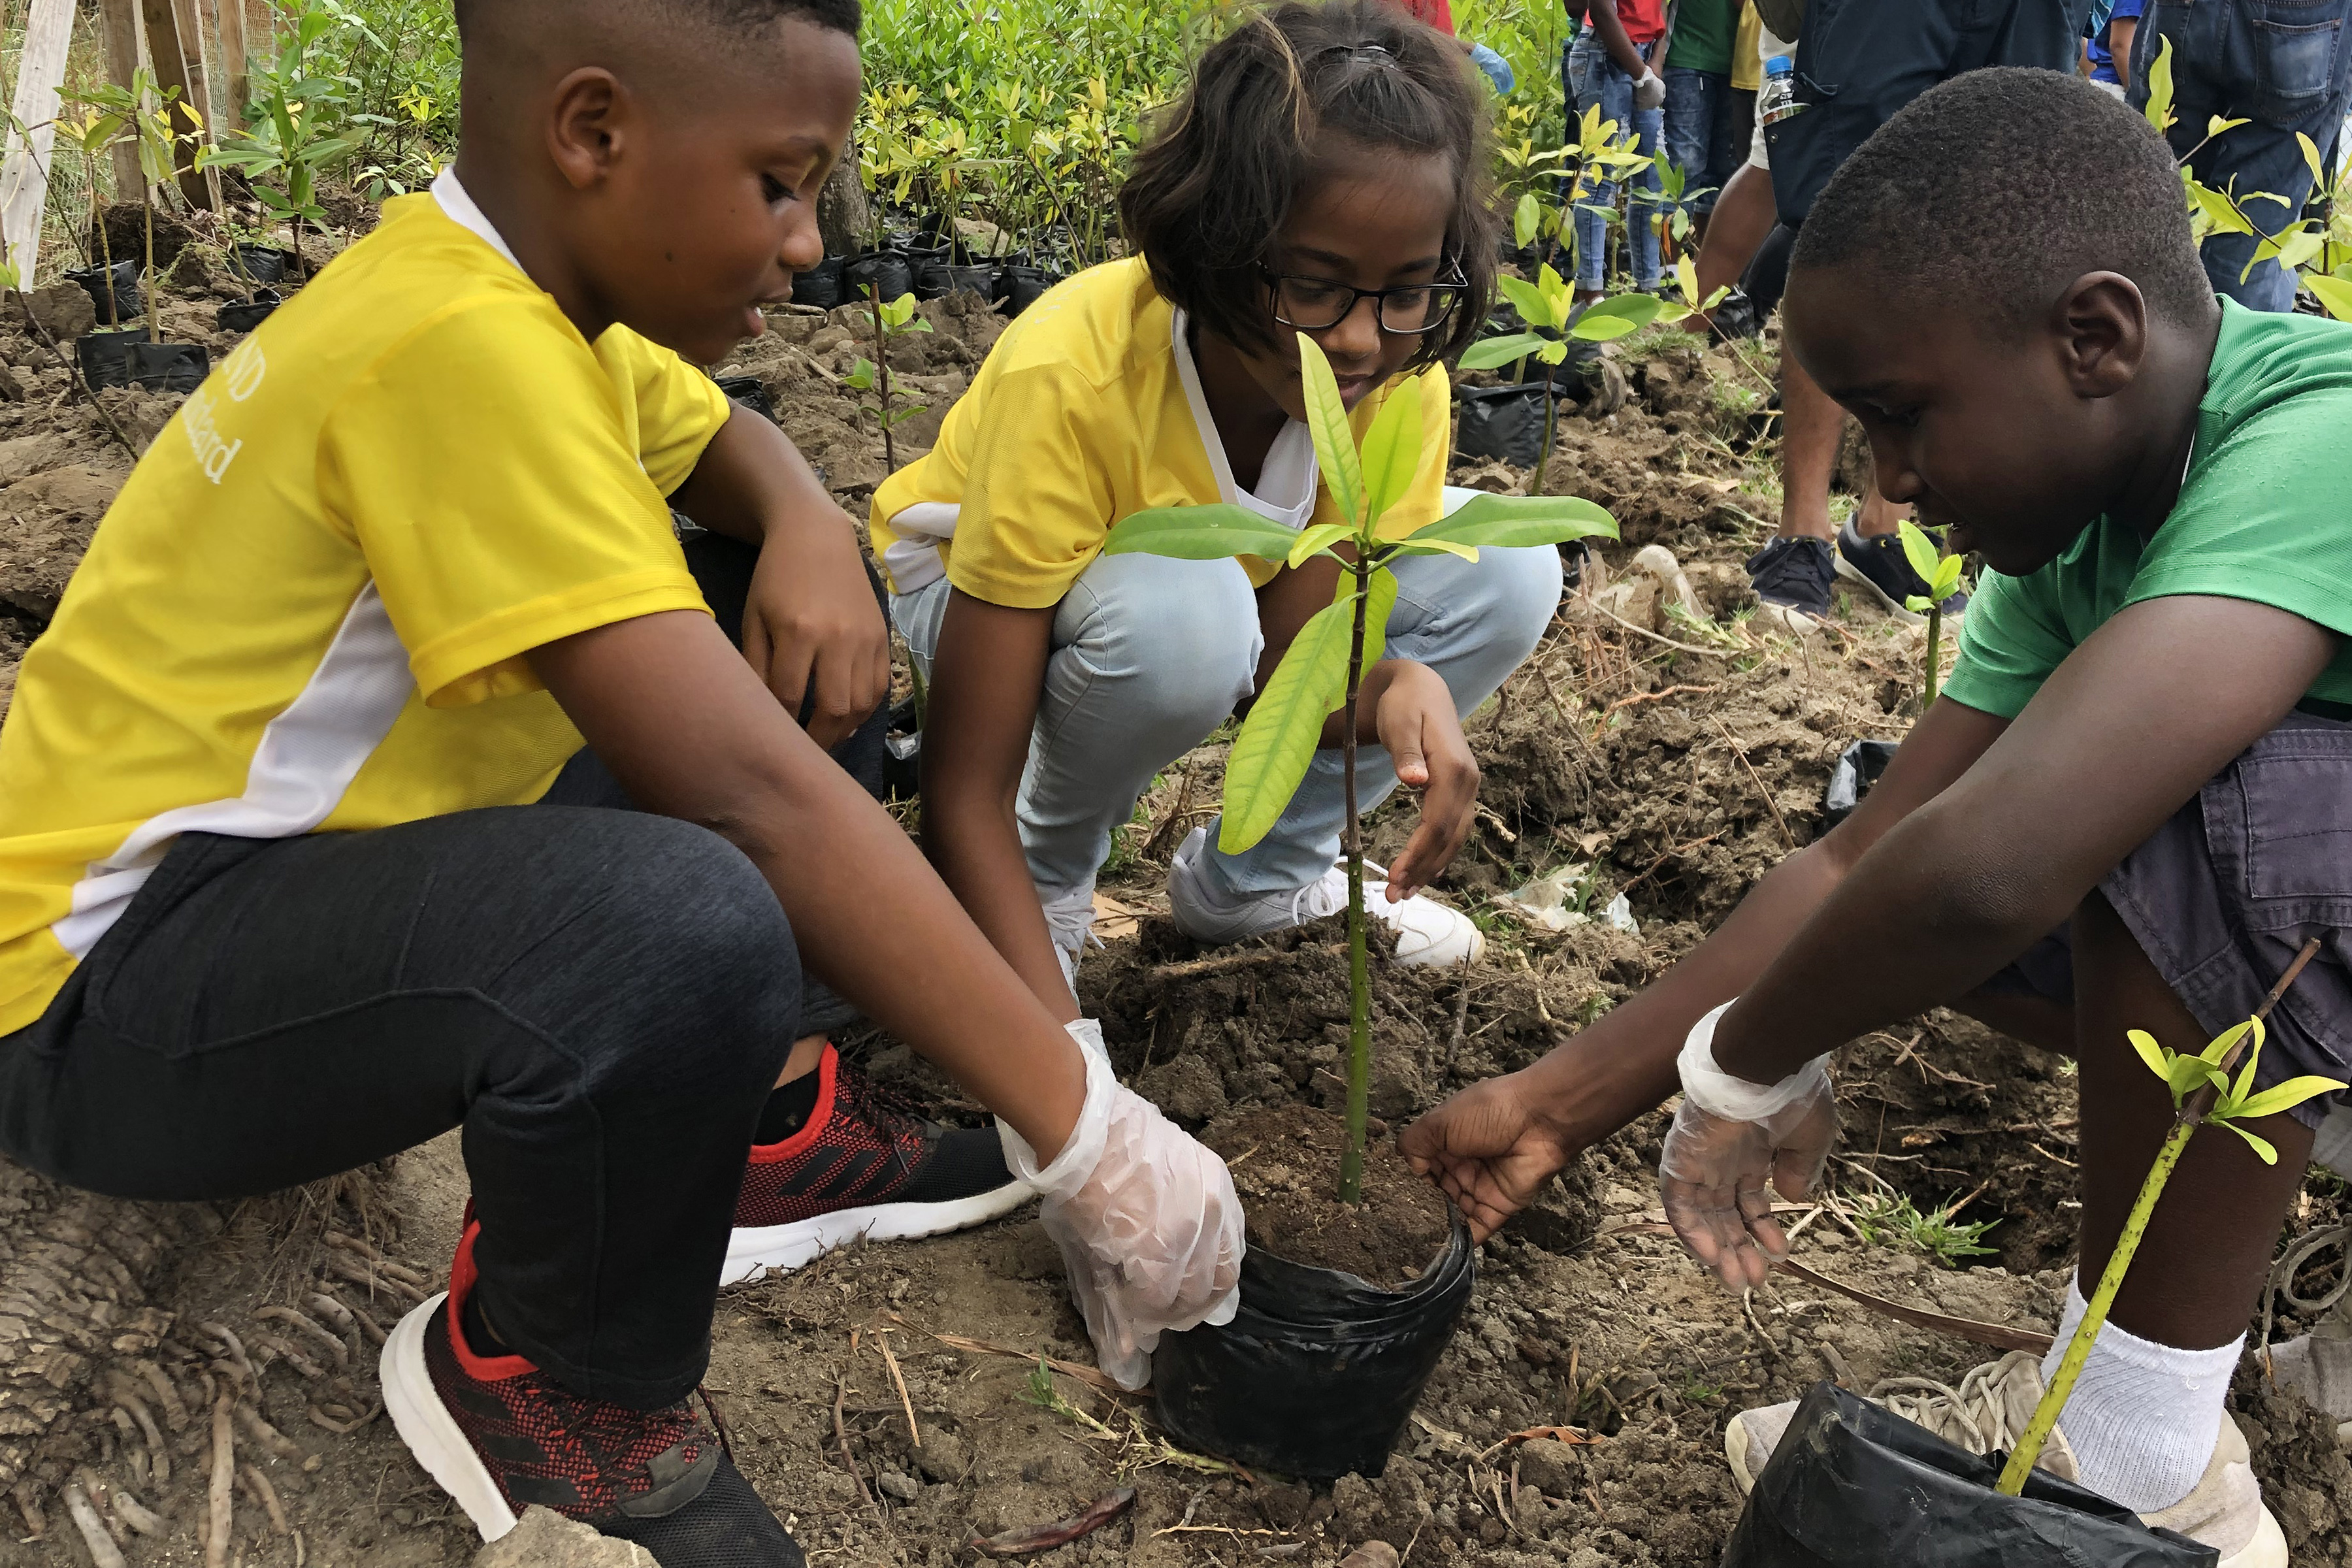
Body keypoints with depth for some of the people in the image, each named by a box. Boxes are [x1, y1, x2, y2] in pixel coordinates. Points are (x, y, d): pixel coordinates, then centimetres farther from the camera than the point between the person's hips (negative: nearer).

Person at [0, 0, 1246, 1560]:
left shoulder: (538, 287, 2)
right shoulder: (456, 346, -27)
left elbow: (726, 440, 21)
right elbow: (749, 792, -32)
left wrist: (810, 530, -5)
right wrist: (1081, 1124, -28)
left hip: (333, 838, 10)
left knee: (780, 629, 9)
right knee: (690, 929, -37)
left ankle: (741, 1108, 13)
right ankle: (540, 1380, -8)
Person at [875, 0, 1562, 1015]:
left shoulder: (1401, 375, -24)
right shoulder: (1068, 378, -39)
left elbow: (1290, 657, -24)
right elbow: (962, 794, -39)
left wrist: (1396, 687, -48)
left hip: (1238, 585, 5)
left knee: (1508, 570, -17)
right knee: (1181, 609, -39)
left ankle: (1257, 880, 2)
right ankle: (1048, 875, -6)